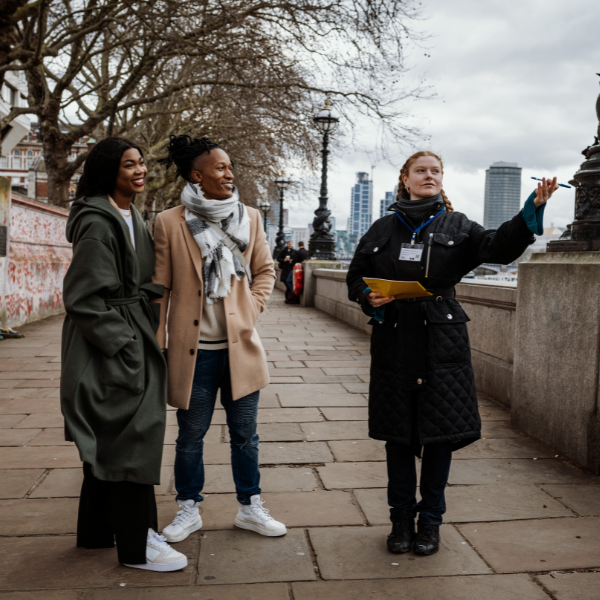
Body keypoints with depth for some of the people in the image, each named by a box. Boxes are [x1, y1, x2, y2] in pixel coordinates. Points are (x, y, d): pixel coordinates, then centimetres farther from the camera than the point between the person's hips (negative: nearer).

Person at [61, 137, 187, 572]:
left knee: (107, 439, 17)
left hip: (131, 337, 10)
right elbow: (84, 298, -20)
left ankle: (98, 529, 32)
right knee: (130, 436, -3)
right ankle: (136, 544, 11)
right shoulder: (97, 222, -17)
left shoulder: (131, 218, 14)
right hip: (112, 345, -10)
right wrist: (124, 345, -20)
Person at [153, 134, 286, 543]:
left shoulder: (249, 218, 5)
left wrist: (253, 309, -1)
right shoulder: (170, 223, -3)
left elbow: (265, 270, 14)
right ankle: (189, 510, 30)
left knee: (245, 434, 12)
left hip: (240, 345, 2)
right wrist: (158, 346, -3)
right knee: (190, 436, 11)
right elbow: (159, 288, -1)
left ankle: (250, 508, 28)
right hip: (192, 349, -2)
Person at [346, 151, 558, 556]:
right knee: (397, 432, 7)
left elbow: (499, 246, -10)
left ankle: (430, 519, 21)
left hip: (442, 343, -1)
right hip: (394, 343, 1)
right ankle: (402, 518, 23)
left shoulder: (455, 226, 6)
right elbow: (356, 276, 14)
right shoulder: (384, 229, 9)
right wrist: (369, 298, -8)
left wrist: (533, 210, -23)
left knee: (441, 431, 4)